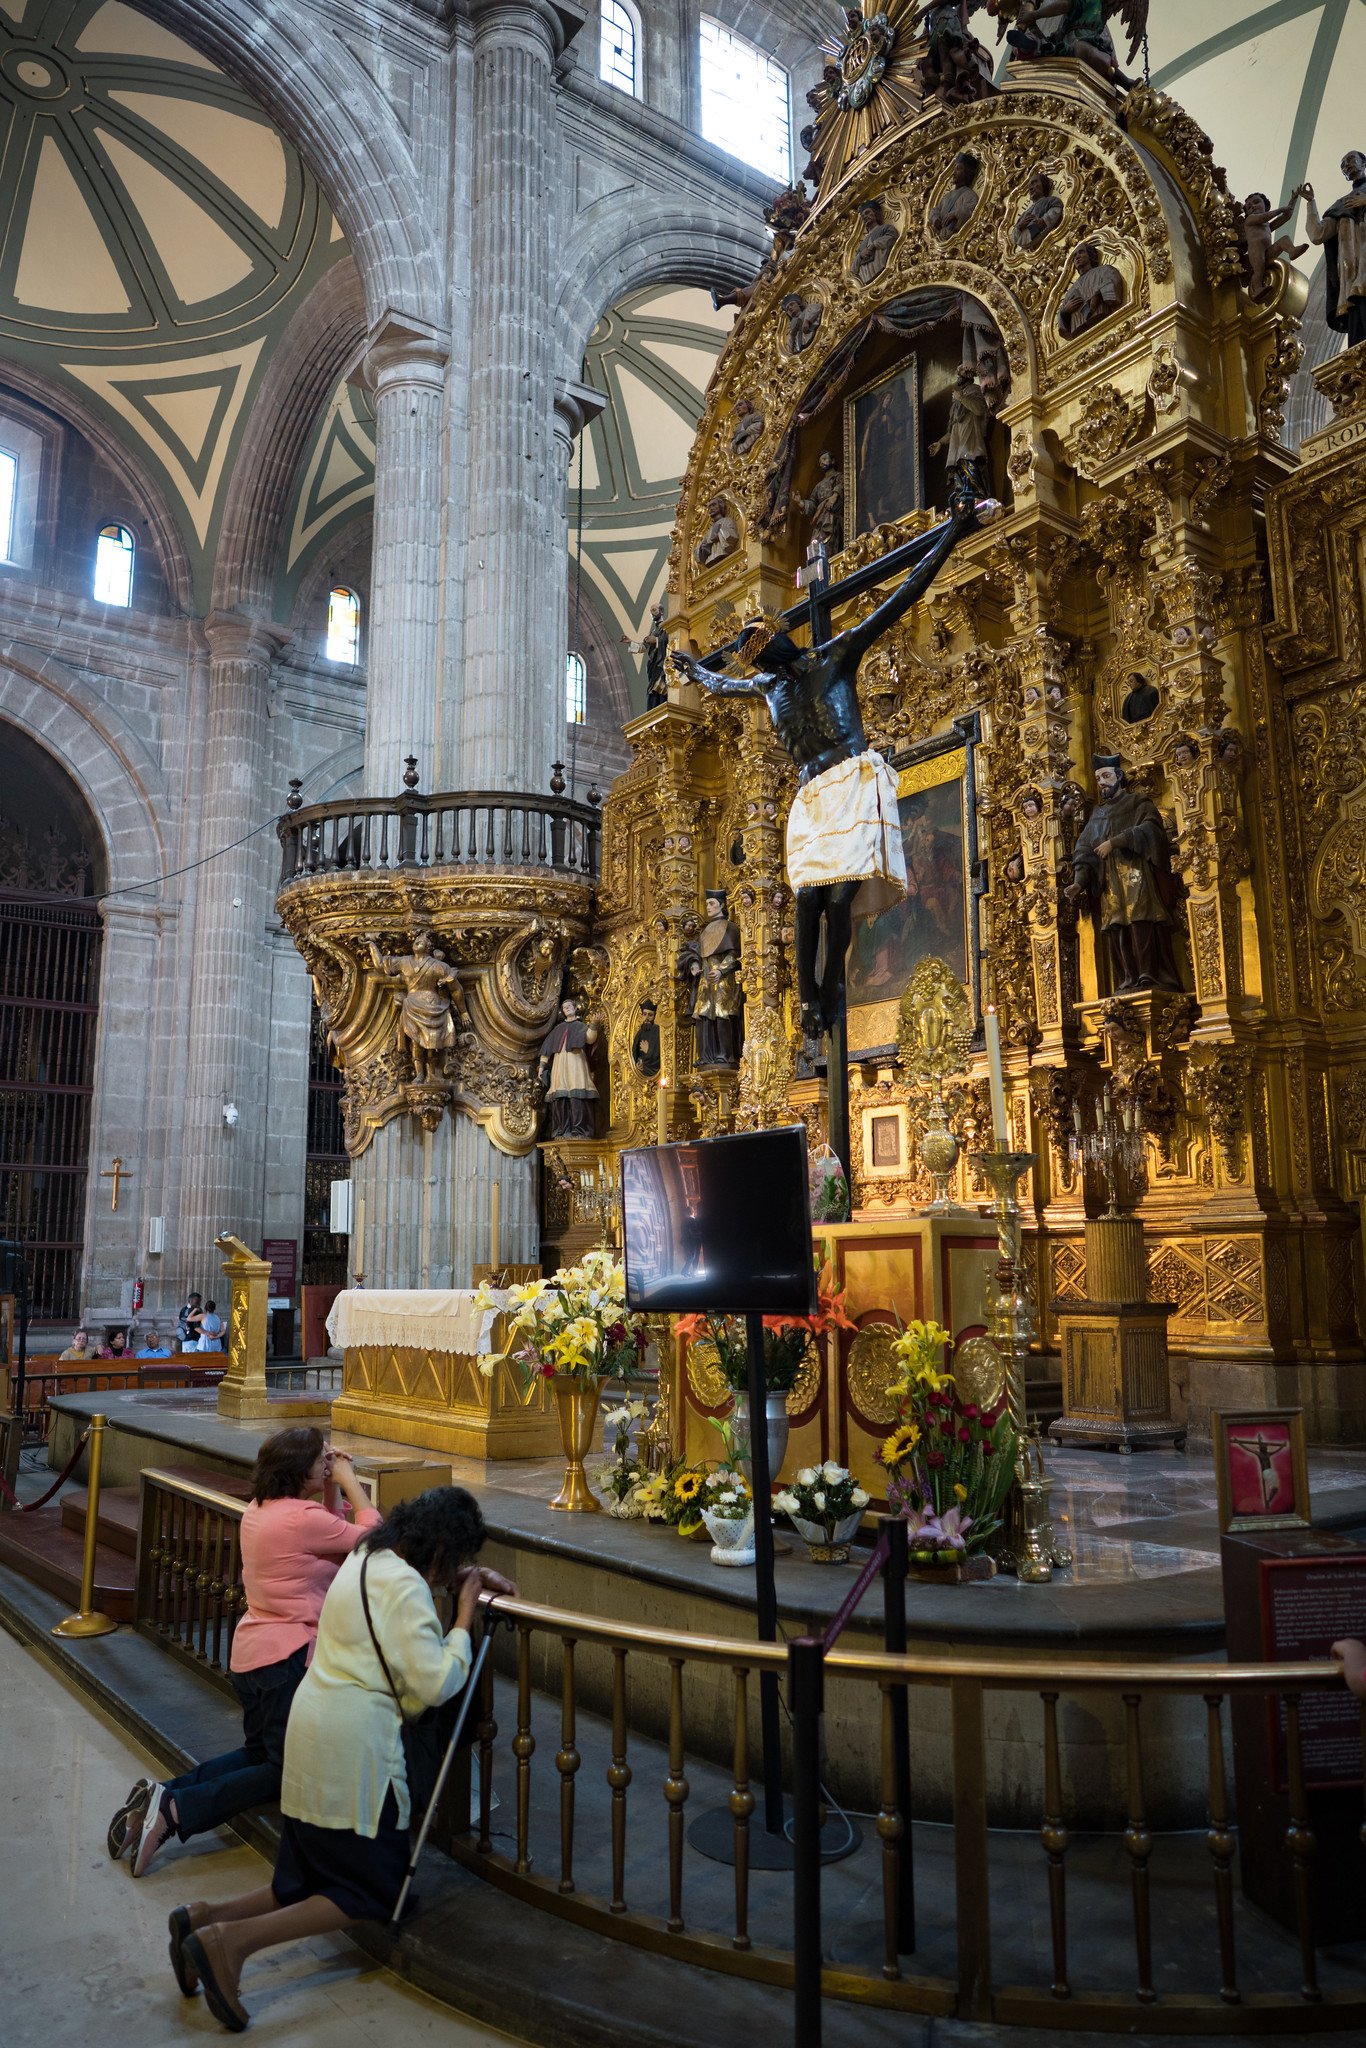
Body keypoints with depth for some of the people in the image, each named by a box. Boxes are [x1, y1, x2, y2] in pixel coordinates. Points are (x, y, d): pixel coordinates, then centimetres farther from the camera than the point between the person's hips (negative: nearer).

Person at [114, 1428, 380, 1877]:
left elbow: (330, 1537, 16)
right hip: (288, 1658, -9)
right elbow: (373, 1537, -12)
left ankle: (162, 1795, 8)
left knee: (258, 1754, 25)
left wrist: (332, 1490, 8)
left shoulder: (258, 1510, 7)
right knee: (286, 1772, 4)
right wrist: (349, 1481, -5)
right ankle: (174, 1811, -9)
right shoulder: (304, 1517, -22)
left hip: (249, 1654, 9)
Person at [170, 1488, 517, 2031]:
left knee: (314, 1883, 21)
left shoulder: (367, 1558, 10)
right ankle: (233, 1942, -10)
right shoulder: (405, 1587, -19)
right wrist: (464, 1619, -9)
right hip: (352, 1746, -10)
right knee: (373, 1894, 4)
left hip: (315, 1731, 10)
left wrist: (468, 1581, 15)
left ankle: (207, 1918, 5)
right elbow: (436, 1684, -21)